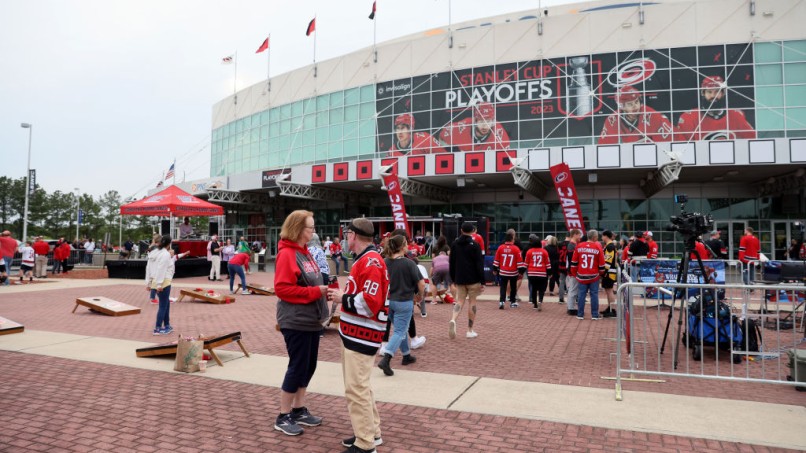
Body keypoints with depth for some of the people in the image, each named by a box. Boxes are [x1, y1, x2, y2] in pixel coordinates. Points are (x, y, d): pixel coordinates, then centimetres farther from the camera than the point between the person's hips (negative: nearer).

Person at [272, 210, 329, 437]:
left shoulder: (305, 252, 13)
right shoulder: (287, 254, -15)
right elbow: (282, 288, -22)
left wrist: (323, 290, 7)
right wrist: (315, 292, -21)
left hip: (311, 320, 9)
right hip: (296, 322, -9)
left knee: (308, 366, 14)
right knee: (297, 367, -1)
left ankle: (298, 410, 28)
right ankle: (283, 417, 13)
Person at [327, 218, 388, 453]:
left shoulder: (371, 262, -18)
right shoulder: (364, 259, 15)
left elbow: (371, 303, -25)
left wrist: (342, 298, -15)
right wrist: (343, 292, 7)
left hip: (361, 335, -11)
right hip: (355, 333, 11)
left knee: (356, 388, -5)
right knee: (360, 385, 19)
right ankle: (372, 432, 31)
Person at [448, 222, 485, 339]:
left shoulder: (454, 244, 6)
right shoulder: (474, 245, -8)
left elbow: (451, 264, 11)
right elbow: (479, 265, -10)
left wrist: (452, 280, 18)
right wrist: (482, 282, -6)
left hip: (459, 280, 4)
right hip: (473, 280, -4)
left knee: (460, 301, 11)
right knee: (472, 302, 5)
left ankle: (453, 320, -17)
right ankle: (470, 330, 9)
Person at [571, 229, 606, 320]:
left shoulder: (579, 246, 0)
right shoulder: (598, 247, -7)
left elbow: (574, 262, 5)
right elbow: (601, 263, -2)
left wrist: (574, 273, 15)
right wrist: (601, 272, 14)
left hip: (581, 275, 2)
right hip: (594, 276, -2)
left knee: (581, 294, 7)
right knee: (594, 295, 5)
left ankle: (580, 314, 11)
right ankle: (595, 315, 9)